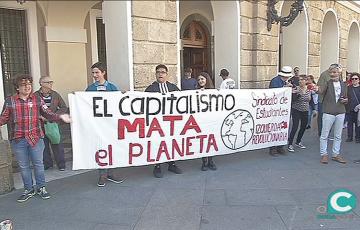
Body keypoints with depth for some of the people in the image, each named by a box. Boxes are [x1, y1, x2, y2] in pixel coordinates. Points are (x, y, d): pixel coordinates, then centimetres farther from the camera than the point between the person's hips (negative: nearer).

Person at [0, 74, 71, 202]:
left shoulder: (37, 100, 3)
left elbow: (48, 114, 0)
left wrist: (60, 117, -16)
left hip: (35, 138, 0)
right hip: (18, 140, 0)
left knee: (38, 164, 8)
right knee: (23, 166, 11)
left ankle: (41, 188, 24)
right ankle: (29, 190, 27)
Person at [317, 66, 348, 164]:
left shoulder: (344, 85, 10)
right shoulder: (327, 83, -4)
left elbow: (346, 98, 20)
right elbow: (320, 92, -24)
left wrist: (345, 100, -1)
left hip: (340, 113, 4)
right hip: (328, 113, -4)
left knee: (338, 136, 12)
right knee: (324, 135, 2)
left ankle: (336, 154, 24)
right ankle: (324, 154, 13)